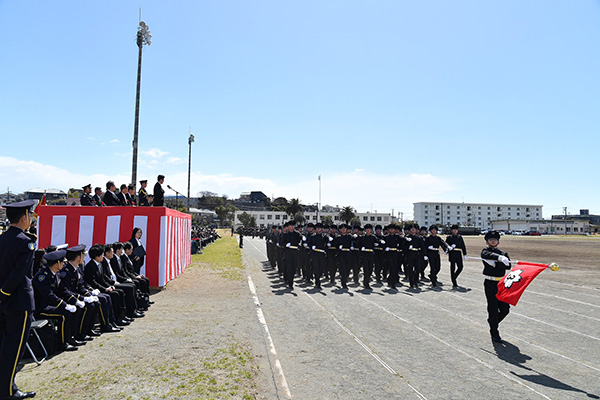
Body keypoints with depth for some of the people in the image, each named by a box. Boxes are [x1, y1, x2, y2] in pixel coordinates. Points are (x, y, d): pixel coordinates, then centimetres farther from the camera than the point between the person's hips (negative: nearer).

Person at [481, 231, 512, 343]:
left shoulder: (504, 253, 11)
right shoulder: (485, 251, 0)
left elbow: (508, 265, -8)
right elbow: (489, 255, -26)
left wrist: (495, 264, -20)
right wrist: (500, 258, -45)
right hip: (490, 284, -4)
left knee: (505, 308, 5)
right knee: (493, 309, 0)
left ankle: (493, 322, 33)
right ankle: (494, 333, 14)